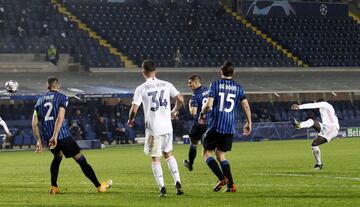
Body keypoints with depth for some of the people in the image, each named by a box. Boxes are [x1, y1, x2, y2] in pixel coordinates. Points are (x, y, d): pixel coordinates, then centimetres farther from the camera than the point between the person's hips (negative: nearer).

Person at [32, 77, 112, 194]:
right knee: (80, 159, 3)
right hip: (62, 135, -5)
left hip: (47, 137, 5)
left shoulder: (40, 100, 15)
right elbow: (60, 117, -14)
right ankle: (99, 186, 7)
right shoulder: (61, 97, 0)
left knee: (57, 156, 31)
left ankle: (53, 187, 22)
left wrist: (38, 141, 12)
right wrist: (55, 136, -20)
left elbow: (35, 122, 10)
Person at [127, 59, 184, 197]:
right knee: (168, 154, 20)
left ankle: (162, 187, -3)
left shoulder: (141, 89, -6)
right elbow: (180, 100, 1)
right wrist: (174, 111, 21)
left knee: (155, 158, 6)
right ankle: (177, 183, 9)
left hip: (153, 128, -3)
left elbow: (134, 109, -9)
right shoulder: (166, 85, 3)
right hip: (167, 126, 3)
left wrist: (131, 120, 12)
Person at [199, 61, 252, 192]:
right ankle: (231, 185, 3)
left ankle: (222, 178, -11)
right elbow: (246, 106, 3)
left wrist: (202, 114, 8)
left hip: (216, 126, -4)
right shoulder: (238, 88, 8)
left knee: (206, 153, 7)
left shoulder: (215, 85, -3)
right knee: (220, 154, 15)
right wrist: (249, 123, 13)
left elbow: (209, 104, -11)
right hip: (230, 127, 4)